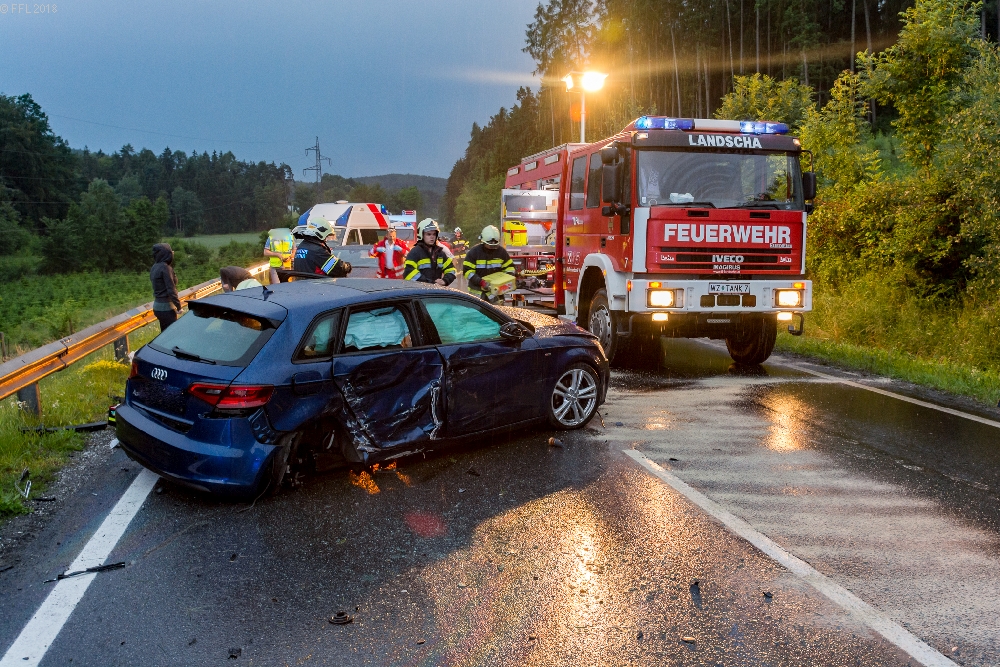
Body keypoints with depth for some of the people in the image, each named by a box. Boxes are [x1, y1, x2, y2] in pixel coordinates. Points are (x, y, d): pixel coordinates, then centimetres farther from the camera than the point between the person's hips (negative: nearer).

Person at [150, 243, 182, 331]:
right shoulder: (165, 267, -17)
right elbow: (171, 290, -19)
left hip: (157, 305, 8)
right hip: (166, 307, -8)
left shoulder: (155, 267, 7)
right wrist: (178, 306, -12)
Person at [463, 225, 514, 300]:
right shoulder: (474, 252, -9)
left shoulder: (501, 251, 1)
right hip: (477, 291, -3)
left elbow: (509, 267, 10)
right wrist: (481, 282, -26)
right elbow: (467, 271, -14)